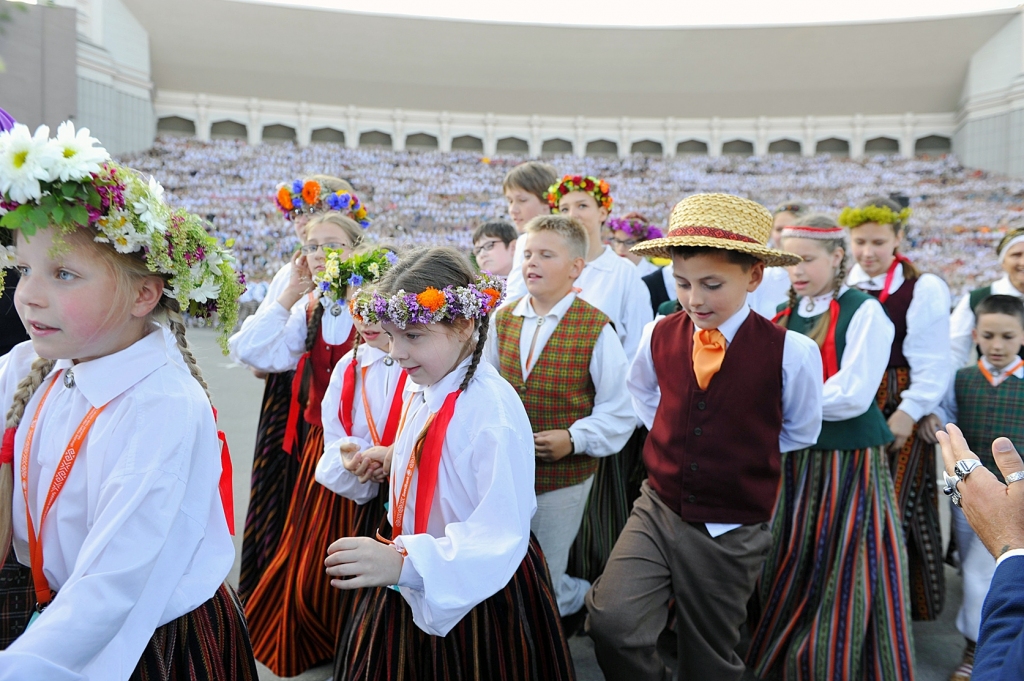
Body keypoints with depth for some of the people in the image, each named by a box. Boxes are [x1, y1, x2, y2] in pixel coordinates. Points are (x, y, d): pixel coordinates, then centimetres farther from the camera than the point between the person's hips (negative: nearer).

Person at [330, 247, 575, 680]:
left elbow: (502, 538, -31)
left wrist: (403, 563, -40)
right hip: (413, 588, 7)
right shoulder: (420, 390, -3)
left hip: (475, 598, -7)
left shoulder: (492, 408, -27)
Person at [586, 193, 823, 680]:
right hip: (657, 508, 2)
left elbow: (801, 432, 5)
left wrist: (743, 450, 4)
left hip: (733, 533, -1)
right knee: (611, 623, -16)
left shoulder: (790, 352, -15)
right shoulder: (658, 336, -6)